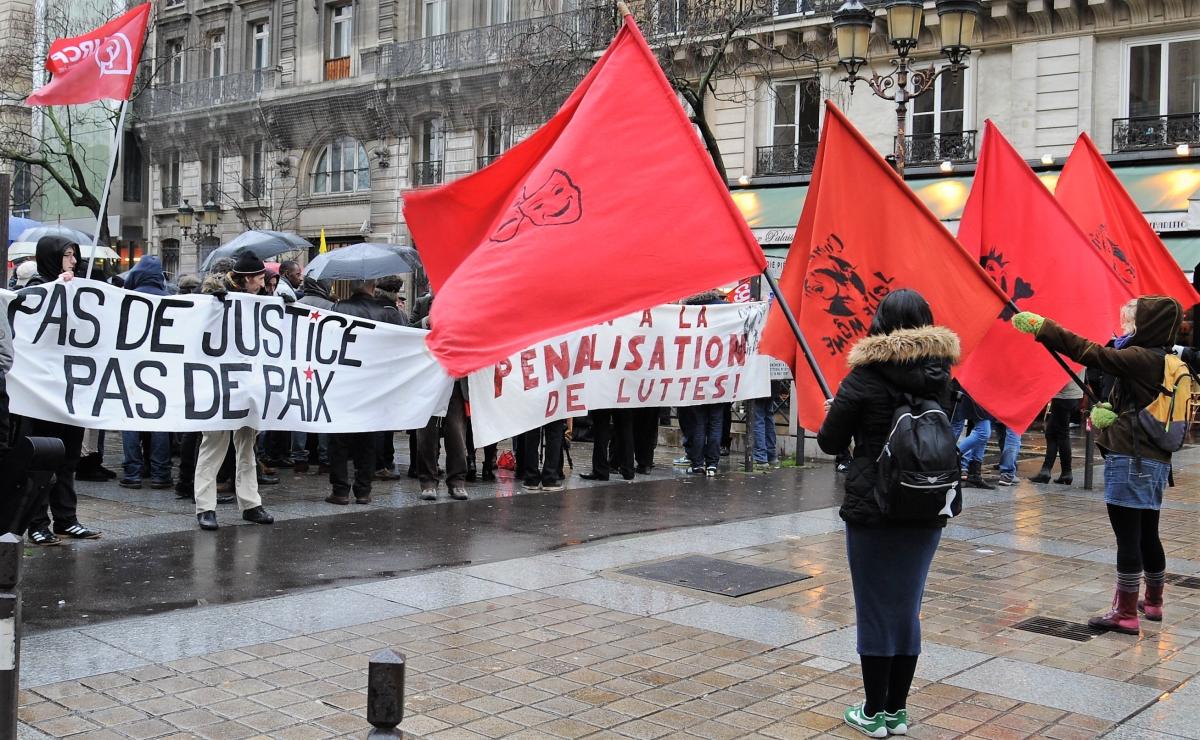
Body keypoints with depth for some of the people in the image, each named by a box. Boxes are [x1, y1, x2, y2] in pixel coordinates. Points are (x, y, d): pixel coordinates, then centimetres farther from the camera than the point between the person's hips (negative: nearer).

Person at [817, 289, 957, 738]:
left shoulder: (864, 377, -12)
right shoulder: (942, 376, 2)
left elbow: (830, 443, -7)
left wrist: (836, 414, 13)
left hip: (872, 510, -4)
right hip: (928, 510, 4)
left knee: (874, 611, 7)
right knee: (907, 609, 14)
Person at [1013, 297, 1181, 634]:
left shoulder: (1140, 358, -14)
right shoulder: (1162, 360, 13)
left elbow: (1092, 353, -18)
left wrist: (1041, 328, -16)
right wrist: (1110, 411, -1)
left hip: (1131, 460, -9)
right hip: (1156, 460, 9)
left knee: (1127, 537, -5)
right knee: (1147, 535, 20)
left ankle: (1126, 613, 0)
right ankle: (1153, 602, 33)